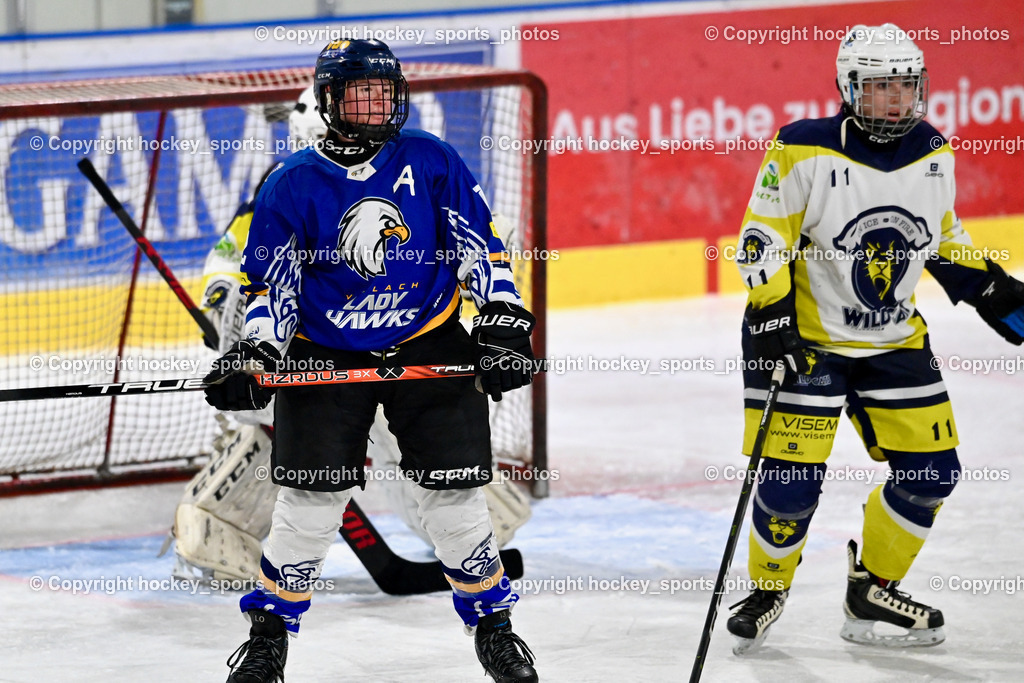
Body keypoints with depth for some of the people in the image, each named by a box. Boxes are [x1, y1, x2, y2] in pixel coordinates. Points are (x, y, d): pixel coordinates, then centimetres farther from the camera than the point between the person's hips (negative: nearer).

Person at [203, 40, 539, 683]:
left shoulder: (430, 161, -2)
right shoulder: (293, 185, -4)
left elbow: (480, 244, 1)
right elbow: (271, 284, 0)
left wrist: (504, 321, -7)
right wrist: (253, 356, -12)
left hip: (431, 349, 1)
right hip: (325, 357, -1)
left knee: (454, 495, 0)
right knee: (311, 502, -5)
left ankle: (493, 623, 19)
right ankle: (270, 631, 13)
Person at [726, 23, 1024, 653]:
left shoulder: (934, 154, 0)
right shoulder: (804, 152, -18)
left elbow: (943, 237, 15)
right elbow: (762, 241, -14)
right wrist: (772, 318, -22)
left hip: (895, 340, 5)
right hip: (806, 337, -5)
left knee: (931, 470, 2)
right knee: (790, 479, -10)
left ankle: (873, 591, 20)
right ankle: (768, 589, 17)